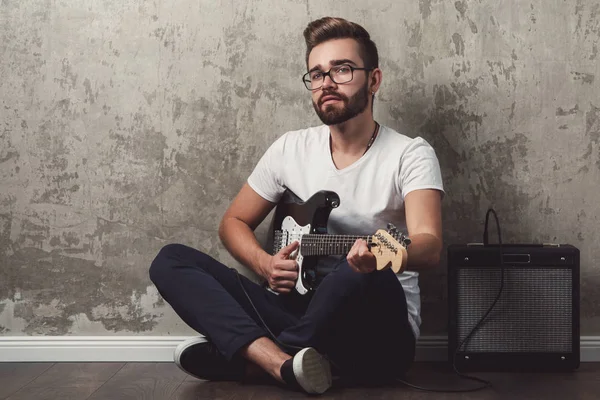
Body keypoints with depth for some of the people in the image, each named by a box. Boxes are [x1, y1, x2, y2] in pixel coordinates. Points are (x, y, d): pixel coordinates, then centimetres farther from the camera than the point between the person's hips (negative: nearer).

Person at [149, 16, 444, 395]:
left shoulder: (410, 154, -7)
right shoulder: (291, 148, 6)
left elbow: (429, 245, -23)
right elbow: (234, 222, 14)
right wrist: (266, 265, -8)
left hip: (378, 338, -4)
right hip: (299, 313, 4)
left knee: (369, 275, -39)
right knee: (171, 260, -7)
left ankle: (250, 358, -16)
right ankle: (281, 361, -28)